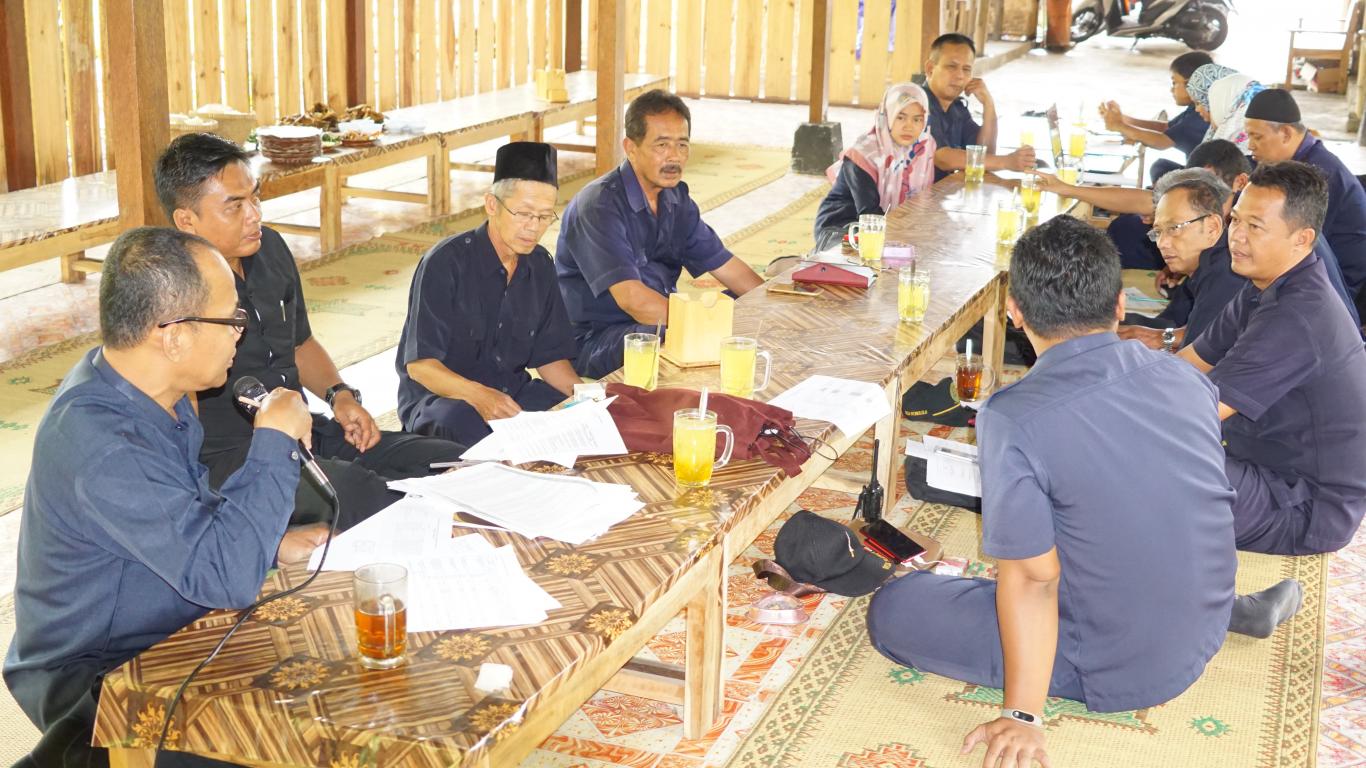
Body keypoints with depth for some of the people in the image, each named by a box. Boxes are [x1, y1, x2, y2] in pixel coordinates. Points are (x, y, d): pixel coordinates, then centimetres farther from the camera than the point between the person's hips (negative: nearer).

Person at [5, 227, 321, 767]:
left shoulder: (157, 394, 1)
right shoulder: (98, 443, -28)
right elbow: (226, 577, -31)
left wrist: (271, 544, 0)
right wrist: (275, 438, -23)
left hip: (165, 638, 9)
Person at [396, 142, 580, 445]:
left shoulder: (540, 265, 6)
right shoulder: (445, 263, -14)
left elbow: (550, 355, 12)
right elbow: (420, 364, -17)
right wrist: (477, 395, -35)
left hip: (513, 392, 6)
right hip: (439, 397, -6)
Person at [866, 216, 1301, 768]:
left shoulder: (1013, 418, -25)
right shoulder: (1184, 377, -6)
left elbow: (1032, 578, -23)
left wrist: (1023, 716, -15)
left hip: (1110, 672, -7)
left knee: (893, 608, 1)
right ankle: (1233, 608, 18)